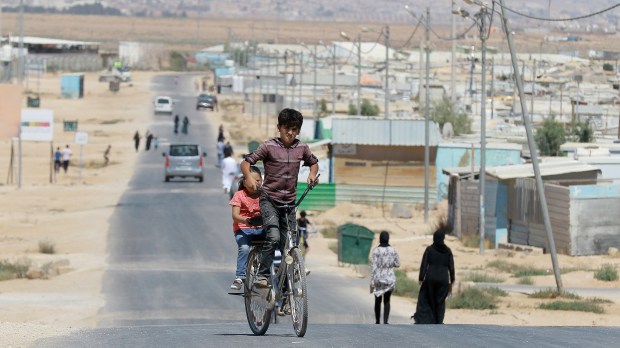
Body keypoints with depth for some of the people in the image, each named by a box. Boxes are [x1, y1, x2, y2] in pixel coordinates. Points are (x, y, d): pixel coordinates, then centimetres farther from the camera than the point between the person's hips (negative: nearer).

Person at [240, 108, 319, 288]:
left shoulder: (301, 148, 2)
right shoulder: (269, 146, -10)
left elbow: (313, 162, 21)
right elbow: (246, 162, -10)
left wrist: (312, 174, -1)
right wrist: (248, 178, -30)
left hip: (289, 201, 4)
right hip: (269, 198, -4)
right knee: (273, 236, -25)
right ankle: (262, 275, -18)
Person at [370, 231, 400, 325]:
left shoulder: (376, 251, -12)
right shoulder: (393, 250, -5)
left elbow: (373, 266, -14)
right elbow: (397, 264, 2)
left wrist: (372, 280, -11)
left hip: (378, 278, -1)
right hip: (390, 278, 1)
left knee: (378, 300, 15)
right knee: (387, 301, 9)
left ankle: (377, 321, 21)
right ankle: (385, 321, -4)